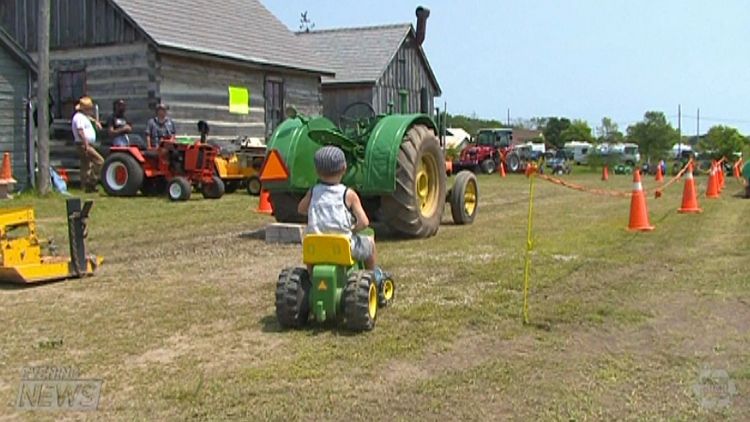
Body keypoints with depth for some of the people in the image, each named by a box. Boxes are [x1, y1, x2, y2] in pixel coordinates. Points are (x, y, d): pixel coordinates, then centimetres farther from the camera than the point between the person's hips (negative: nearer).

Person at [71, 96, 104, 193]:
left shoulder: (83, 116, 18)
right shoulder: (79, 117, -15)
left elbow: (88, 117, 45)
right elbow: (80, 132, -25)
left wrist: (95, 121, 28)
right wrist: (86, 145, -29)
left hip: (87, 145, 11)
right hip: (84, 145, -11)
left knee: (86, 166, 12)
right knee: (99, 161, -16)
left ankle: (87, 186, 16)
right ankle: (92, 182, -16)